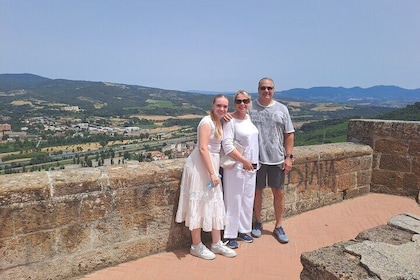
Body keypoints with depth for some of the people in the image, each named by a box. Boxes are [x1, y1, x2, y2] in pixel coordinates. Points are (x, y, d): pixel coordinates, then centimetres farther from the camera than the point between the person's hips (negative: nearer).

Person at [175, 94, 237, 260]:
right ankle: (196, 246, 15)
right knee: (199, 204, 1)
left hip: (212, 165, 9)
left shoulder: (219, 123, 13)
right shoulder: (207, 122, -15)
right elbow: (202, 149, -22)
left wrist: (214, 171, 9)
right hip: (200, 166, -9)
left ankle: (216, 243, 25)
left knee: (215, 204, 13)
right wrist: (212, 173, -22)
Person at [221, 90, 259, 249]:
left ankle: (243, 231, 31)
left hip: (251, 166, 8)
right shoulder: (230, 121, -13)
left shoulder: (249, 118, 9)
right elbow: (227, 145, -20)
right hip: (236, 166, -8)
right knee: (233, 200, 1)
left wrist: (254, 162, 12)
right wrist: (244, 160, -19)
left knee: (248, 199, 15)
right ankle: (230, 235, 15)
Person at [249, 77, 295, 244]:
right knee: (257, 191, 11)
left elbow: (289, 134, 4)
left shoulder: (281, 109, 3)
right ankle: (257, 223, 30)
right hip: (256, 158, -1)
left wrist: (288, 157, -2)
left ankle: (278, 227, 25)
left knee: (279, 193, 8)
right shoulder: (250, 108, 0)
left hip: (277, 159, 1)